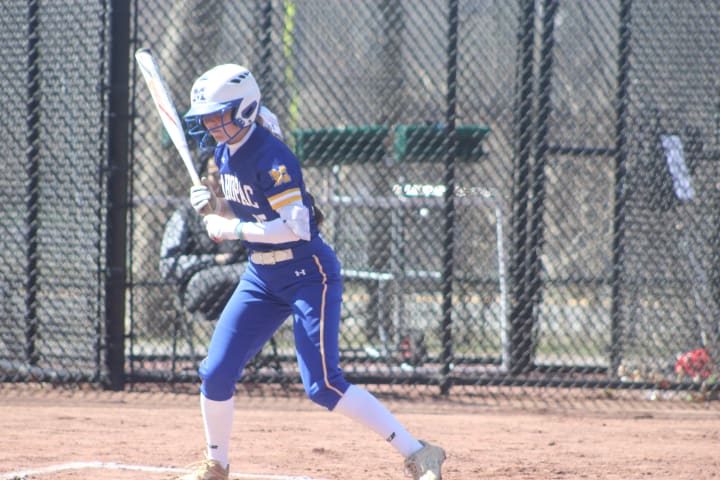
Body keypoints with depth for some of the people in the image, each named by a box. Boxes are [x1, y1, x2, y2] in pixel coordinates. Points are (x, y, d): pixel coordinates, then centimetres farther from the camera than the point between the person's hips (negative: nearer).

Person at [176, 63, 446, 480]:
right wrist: (216, 207, -4)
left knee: (323, 386, -15)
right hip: (262, 277, 8)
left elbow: (295, 226, -28)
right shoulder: (225, 153, 6)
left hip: (309, 275, -8)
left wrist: (232, 230, -21)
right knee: (216, 374, 4)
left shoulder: (270, 157, -21)